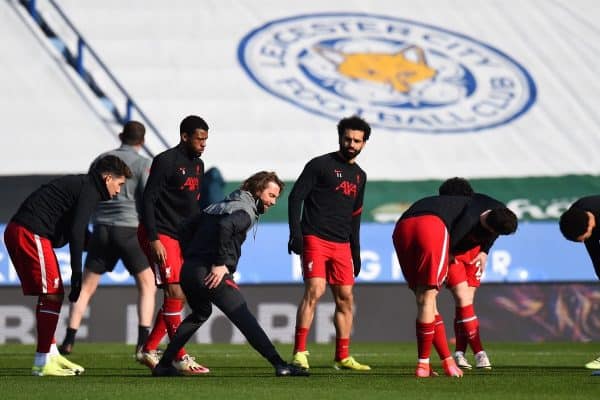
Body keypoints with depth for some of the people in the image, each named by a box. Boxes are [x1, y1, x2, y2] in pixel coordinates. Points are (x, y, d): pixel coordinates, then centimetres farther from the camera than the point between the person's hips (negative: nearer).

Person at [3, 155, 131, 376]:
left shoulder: (78, 184, 25)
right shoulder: (89, 190, -6)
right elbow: (76, 231, -15)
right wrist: (76, 275, -16)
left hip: (16, 232, 10)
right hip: (31, 233, -10)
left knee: (51, 294, 17)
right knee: (53, 294, -8)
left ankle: (51, 355, 24)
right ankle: (42, 362, -8)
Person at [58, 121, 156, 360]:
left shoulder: (101, 160, 12)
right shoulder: (142, 164, -1)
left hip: (101, 228, 3)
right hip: (130, 228, -3)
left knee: (86, 287, 10)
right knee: (147, 286, 7)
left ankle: (69, 341, 1)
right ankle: (143, 344, -4)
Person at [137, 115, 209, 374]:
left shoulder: (197, 164, 14)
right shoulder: (165, 161, -12)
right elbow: (148, 200, -14)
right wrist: (153, 239, -20)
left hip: (182, 237, 9)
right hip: (160, 235, -9)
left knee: (181, 296, 6)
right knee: (174, 292, -13)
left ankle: (149, 350, 14)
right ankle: (181, 358, -11)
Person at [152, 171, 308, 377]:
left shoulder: (219, 205, 25)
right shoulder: (246, 211, -3)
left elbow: (186, 229, 26)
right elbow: (224, 226, -26)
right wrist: (220, 264, -20)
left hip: (187, 270, 9)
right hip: (210, 274, -9)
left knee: (201, 313, 32)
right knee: (243, 317, -13)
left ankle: (164, 364, 32)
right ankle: (280, 365, -23)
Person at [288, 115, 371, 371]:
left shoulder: (359, 176, 19)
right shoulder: (320, 165, -1)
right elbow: (295, 197, -5)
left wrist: (356, 252, 22)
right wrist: (295, 233, -15)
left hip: (342, 245, 7)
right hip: (315, 239, -7)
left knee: (345, 298, 5)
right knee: (314, 290, -20)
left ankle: (343, 357, 12)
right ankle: (299, 352, -20)